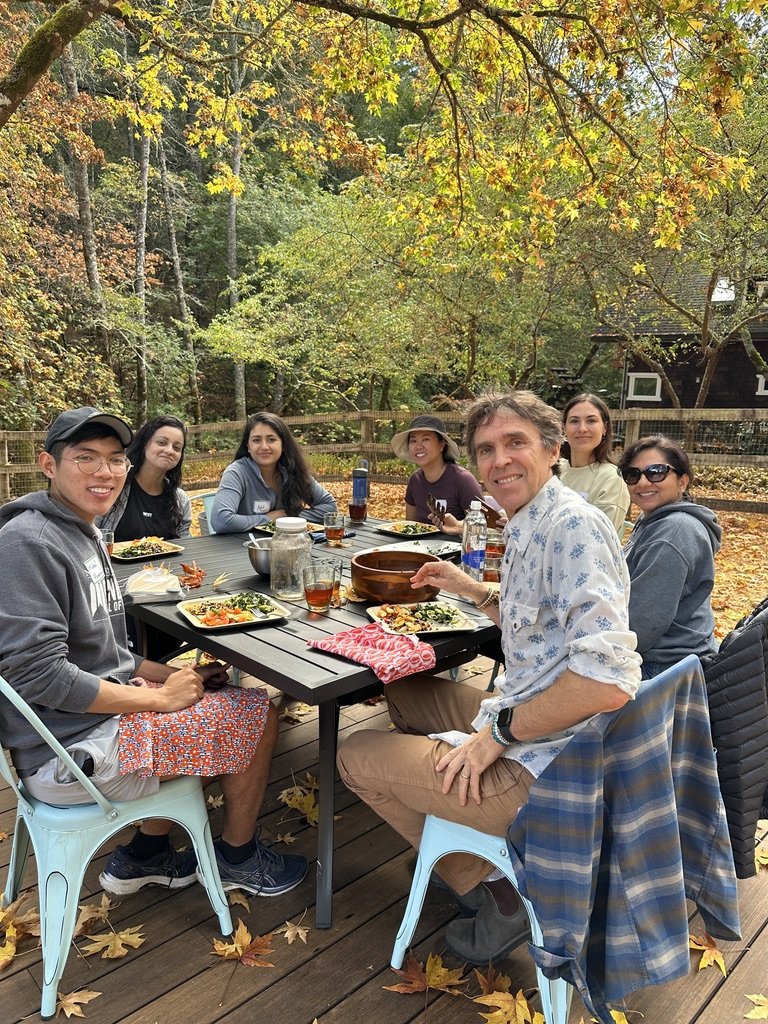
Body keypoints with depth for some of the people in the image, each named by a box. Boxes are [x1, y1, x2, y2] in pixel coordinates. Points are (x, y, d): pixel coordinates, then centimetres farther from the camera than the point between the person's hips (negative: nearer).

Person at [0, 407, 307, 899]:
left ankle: (144, 856, 27)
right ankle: (237, 856, 21)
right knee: (260, 715, -5)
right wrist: (161, 697, -19)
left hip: (101, 713, 10)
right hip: (70, 754, -10)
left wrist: (177, 675, 3)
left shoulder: (85, 536, 11)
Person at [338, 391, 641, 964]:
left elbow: (608, 680, -32)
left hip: (541, 766, -10)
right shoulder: (533, 528, 8)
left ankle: (494, 889, 12)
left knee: (357, 757, 5)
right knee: (404, 692, 26)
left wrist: (501, 732, -21)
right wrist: (474, 590, 11)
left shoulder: (573, 526, -23)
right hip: (524, 725, 10)